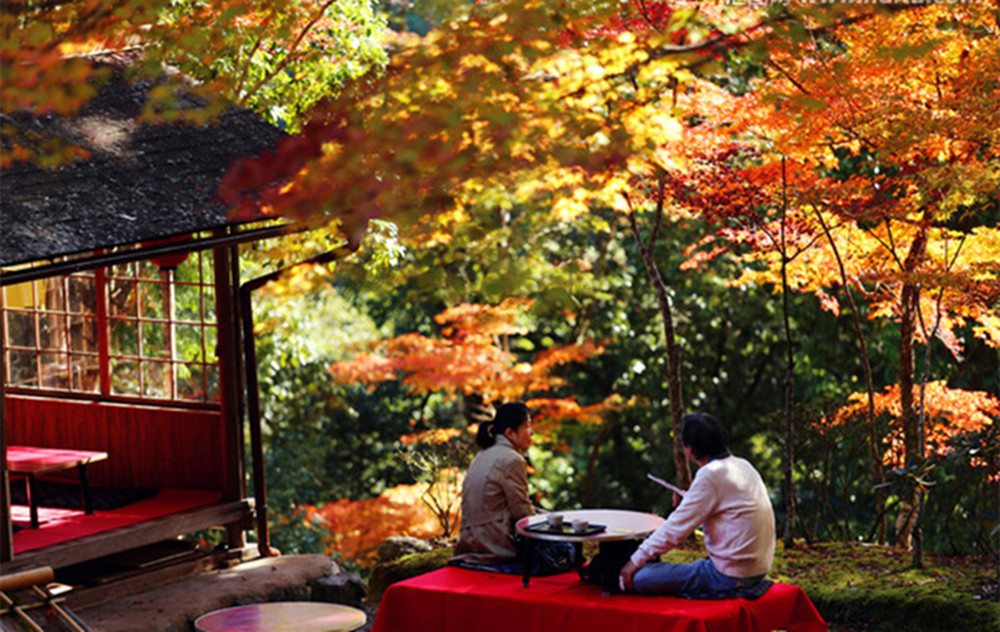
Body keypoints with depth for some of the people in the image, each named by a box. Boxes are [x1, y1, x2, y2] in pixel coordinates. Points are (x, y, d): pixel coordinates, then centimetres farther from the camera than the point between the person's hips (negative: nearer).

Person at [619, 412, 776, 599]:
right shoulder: (743, 466, 10)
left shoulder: (711, 475, -17)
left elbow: (675, 529, -15)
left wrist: (635, 561, -6)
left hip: (729, 577, -9)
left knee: (639, 580, -13)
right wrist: (688, 504, 15)